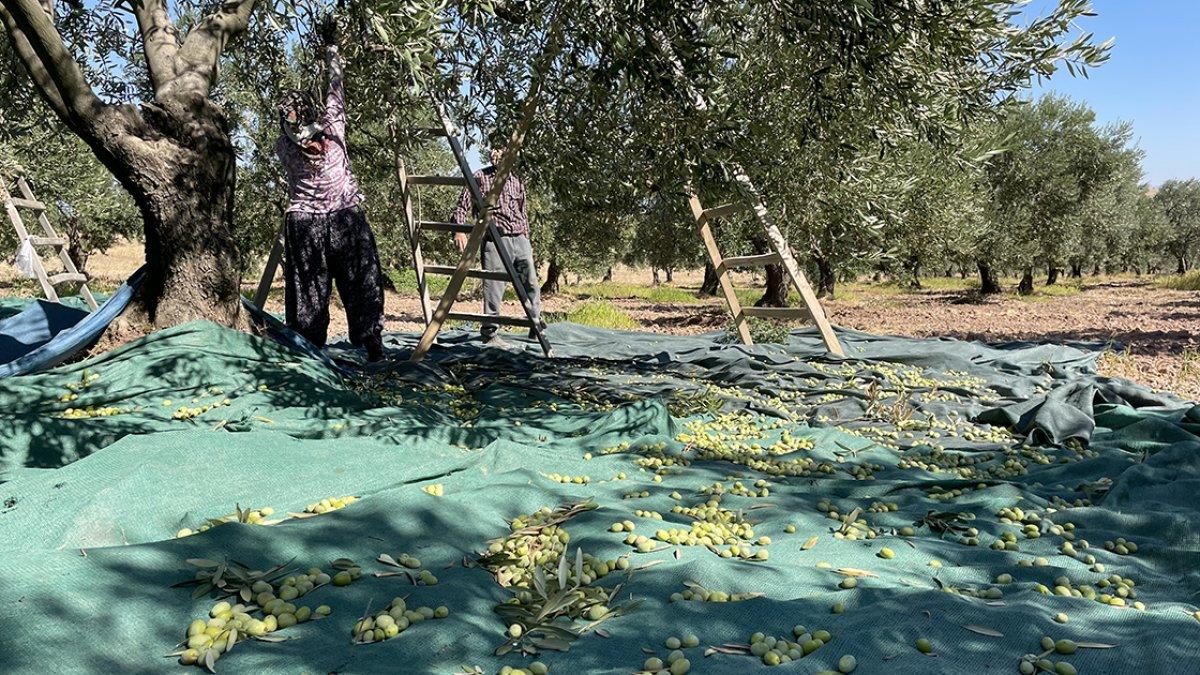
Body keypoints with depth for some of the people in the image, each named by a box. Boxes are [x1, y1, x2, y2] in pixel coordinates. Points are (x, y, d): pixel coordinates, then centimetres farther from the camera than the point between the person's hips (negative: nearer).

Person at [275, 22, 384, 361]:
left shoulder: (283, 146, 2)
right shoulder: (332, 125, -5)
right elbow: (336, 87, 10)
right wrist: (331, 45, 23)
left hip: (303, 224, 2)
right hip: (347, 219, -2)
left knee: (307, 288, 5)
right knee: (361, 284, 1)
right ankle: (372, 345, 0)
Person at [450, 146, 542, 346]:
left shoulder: (516, 180, 19)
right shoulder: (480, 177, 3)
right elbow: (462, 206, -2)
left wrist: (526, 239, 21)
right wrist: (459, 229, -17)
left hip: (520, 239, 5)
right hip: (495, 240, -5)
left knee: (532, 283, 4)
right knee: (493, 288, -6)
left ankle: (537, 327, 15)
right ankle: (489, 334, 3)